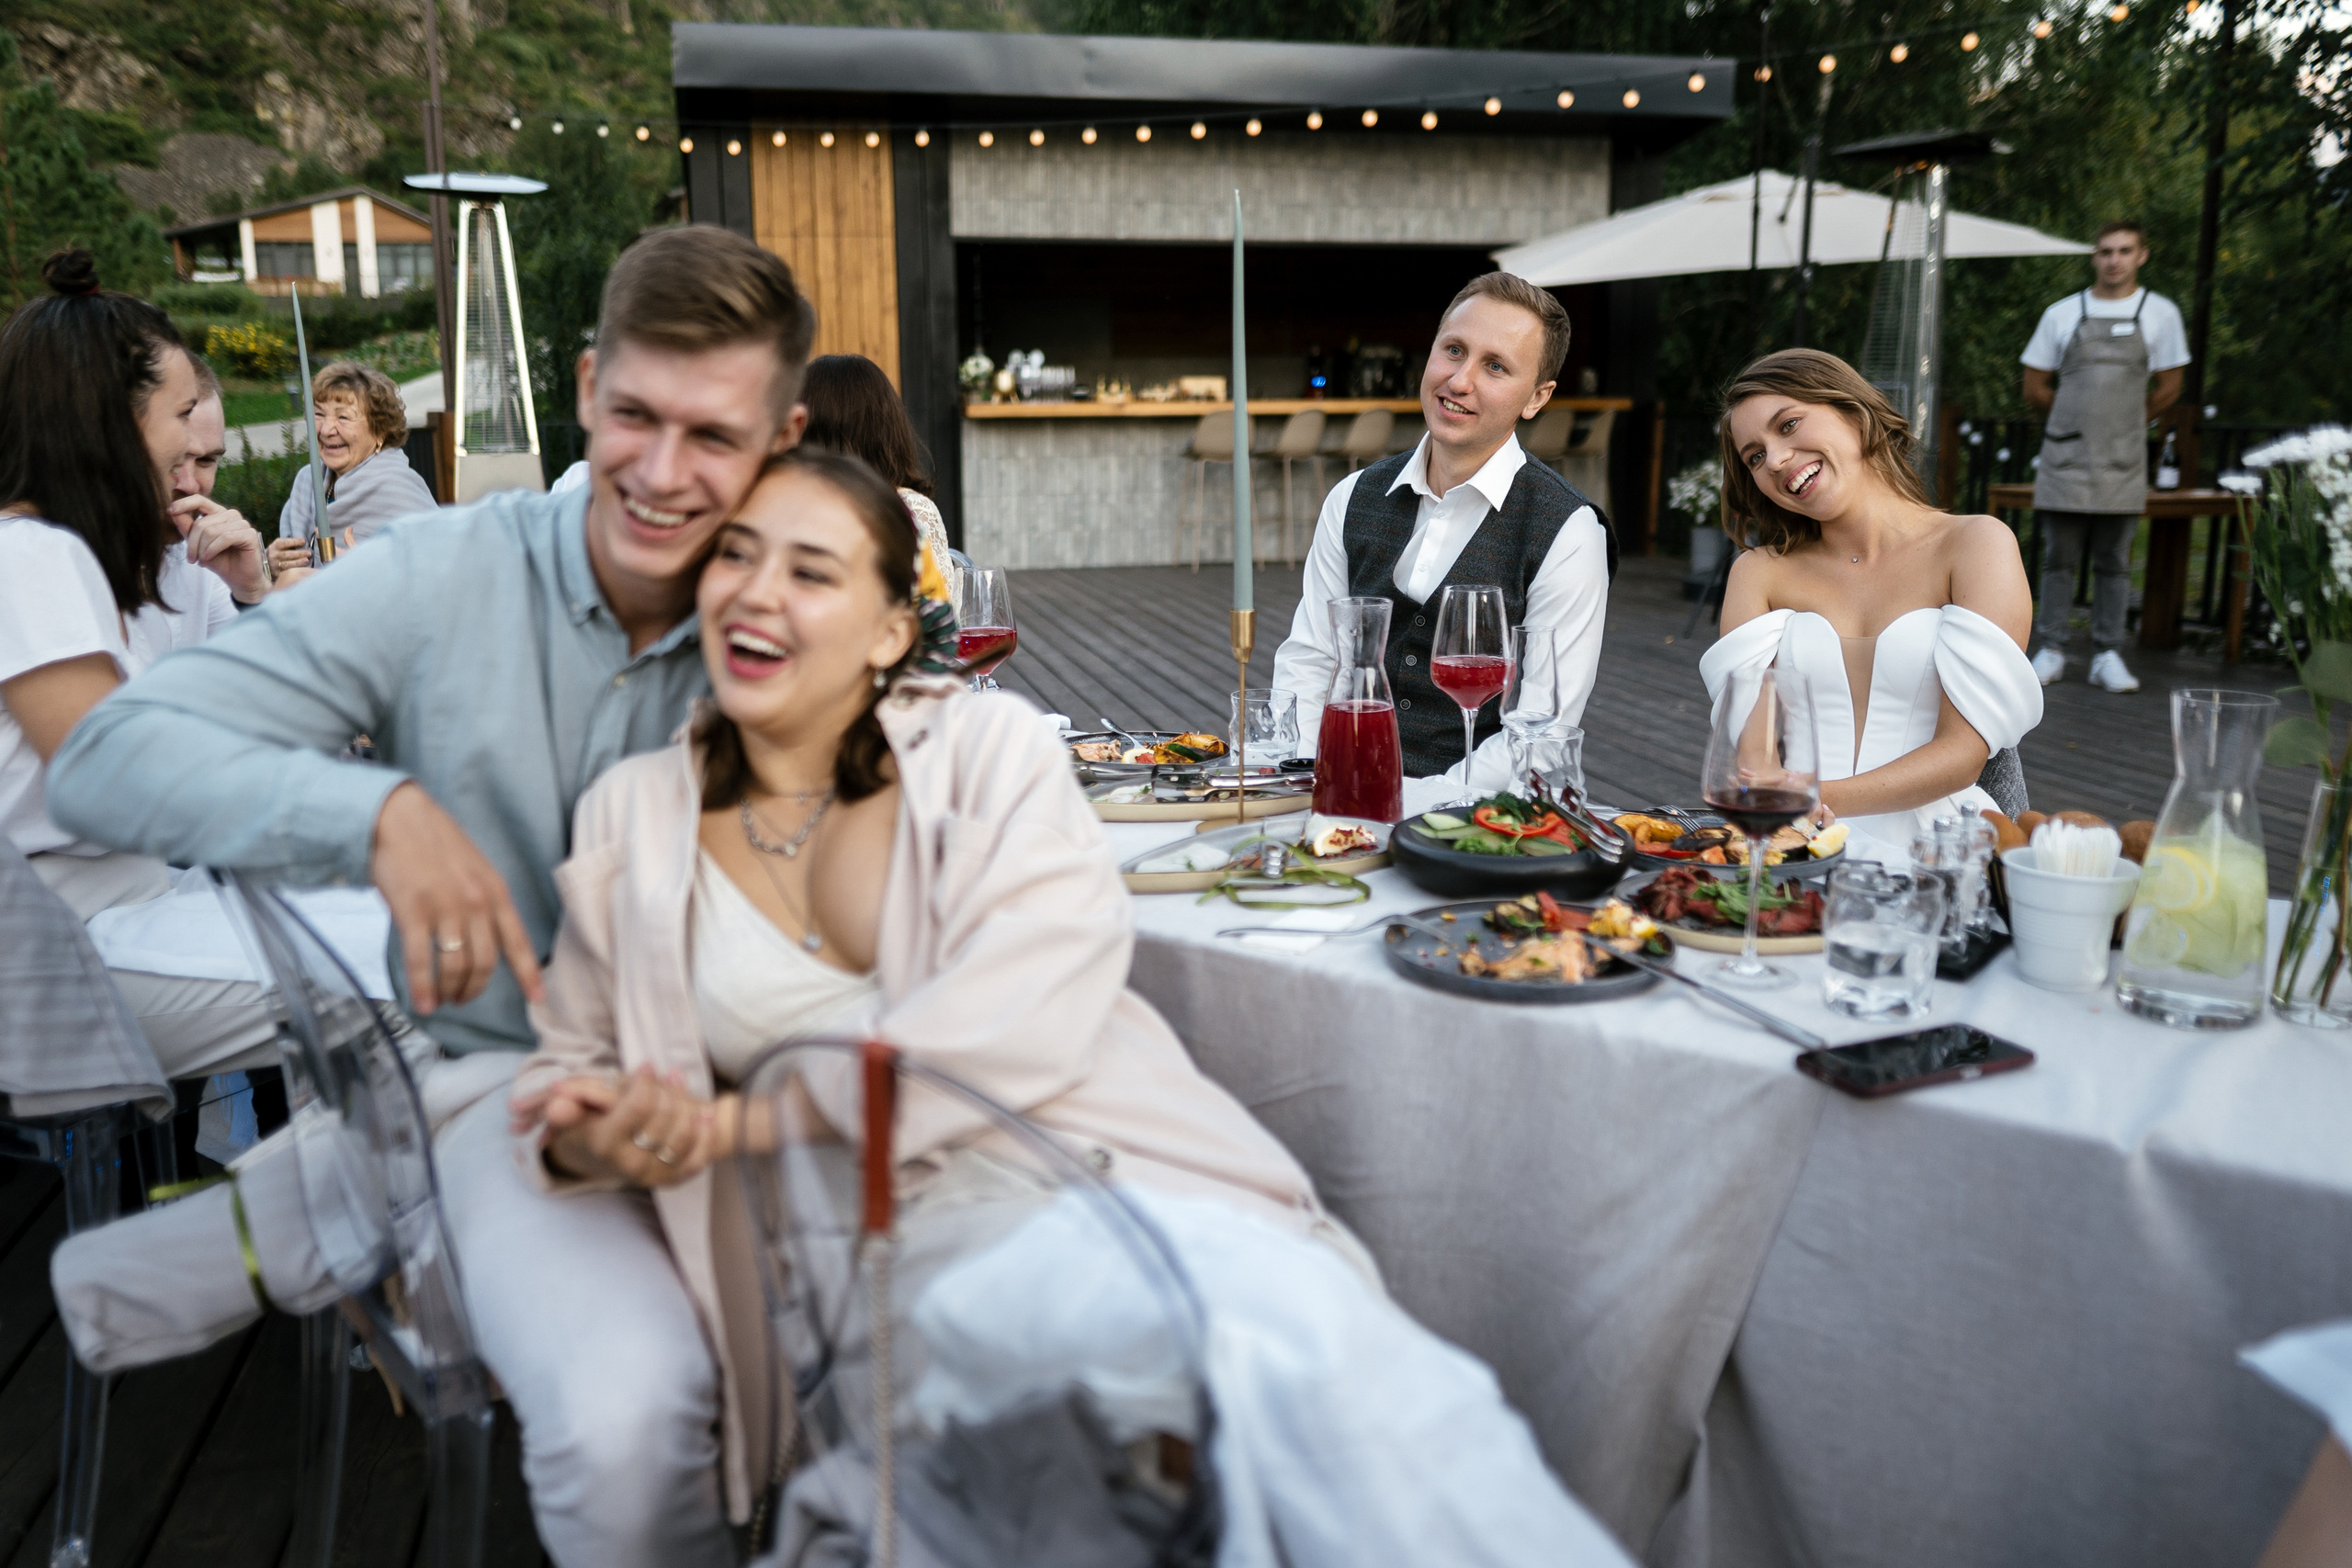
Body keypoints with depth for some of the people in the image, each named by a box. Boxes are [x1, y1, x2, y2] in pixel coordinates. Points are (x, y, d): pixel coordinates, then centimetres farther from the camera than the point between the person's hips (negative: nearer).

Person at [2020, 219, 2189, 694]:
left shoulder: (2160, 313, 6)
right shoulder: (2062, 314, 6)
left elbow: (2168, 388, 13)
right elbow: (2034, 387, 11)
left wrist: (2124, 423, 15)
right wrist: (2082, 420, 14)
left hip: (2123, 460, 0)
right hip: (2065, 456, 0)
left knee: (2114, 562, 2)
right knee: (2059, 557, 1)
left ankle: (2108, 655, 6)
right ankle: (2052, 650, 7)